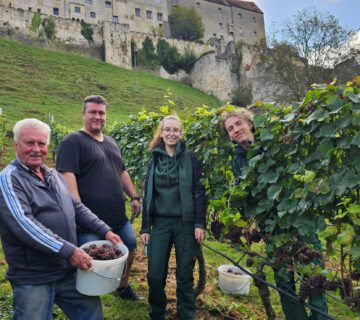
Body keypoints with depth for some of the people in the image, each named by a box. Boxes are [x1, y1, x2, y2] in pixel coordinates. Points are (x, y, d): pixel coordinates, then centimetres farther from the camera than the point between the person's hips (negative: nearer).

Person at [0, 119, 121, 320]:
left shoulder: (53, 175, 8)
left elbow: (76, 207, 14)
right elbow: (24, 225, -26)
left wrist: (105, 231, 5)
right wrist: (68, 250, -28)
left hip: (69, 271, 7)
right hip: (33, 279, -6)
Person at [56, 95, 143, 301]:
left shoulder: (111, 142, 15)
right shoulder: (72, 142, -9)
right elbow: (67, 176, -19)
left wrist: (134, 197, 15)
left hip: (119, 218, 8)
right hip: (90, 222, -8)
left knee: (130, 249, 20)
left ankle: (123, 287, 43)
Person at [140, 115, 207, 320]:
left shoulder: (190, 158, -1)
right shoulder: (155, 159, 8)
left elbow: (199, 192, -5)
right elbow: (148, 195, 10)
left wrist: (200, 224, -12)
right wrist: (145, 227, 7)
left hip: (186, 222, -2)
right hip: (160, 222, 3)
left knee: (185, 275, 8)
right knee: (155, 275, 5)